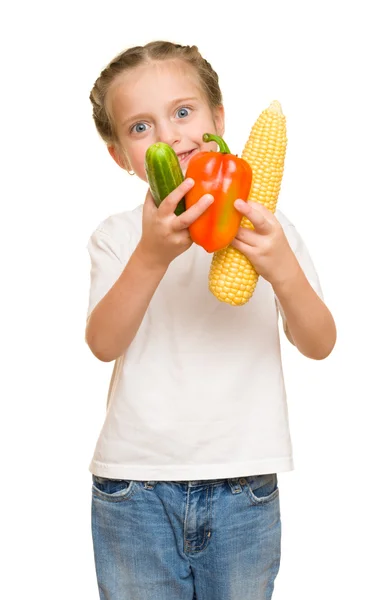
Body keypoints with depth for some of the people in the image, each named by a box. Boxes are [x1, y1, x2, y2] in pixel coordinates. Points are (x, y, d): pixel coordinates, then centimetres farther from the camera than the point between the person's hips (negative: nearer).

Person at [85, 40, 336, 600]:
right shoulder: (119, 235, 1)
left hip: (244, 488, 1)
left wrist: (282, 269, -23)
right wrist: (152, 255, -26)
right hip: (135, 489, 0)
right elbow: (104, 343, -12)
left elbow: (319, 344, -4)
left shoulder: (264, 224, 2)